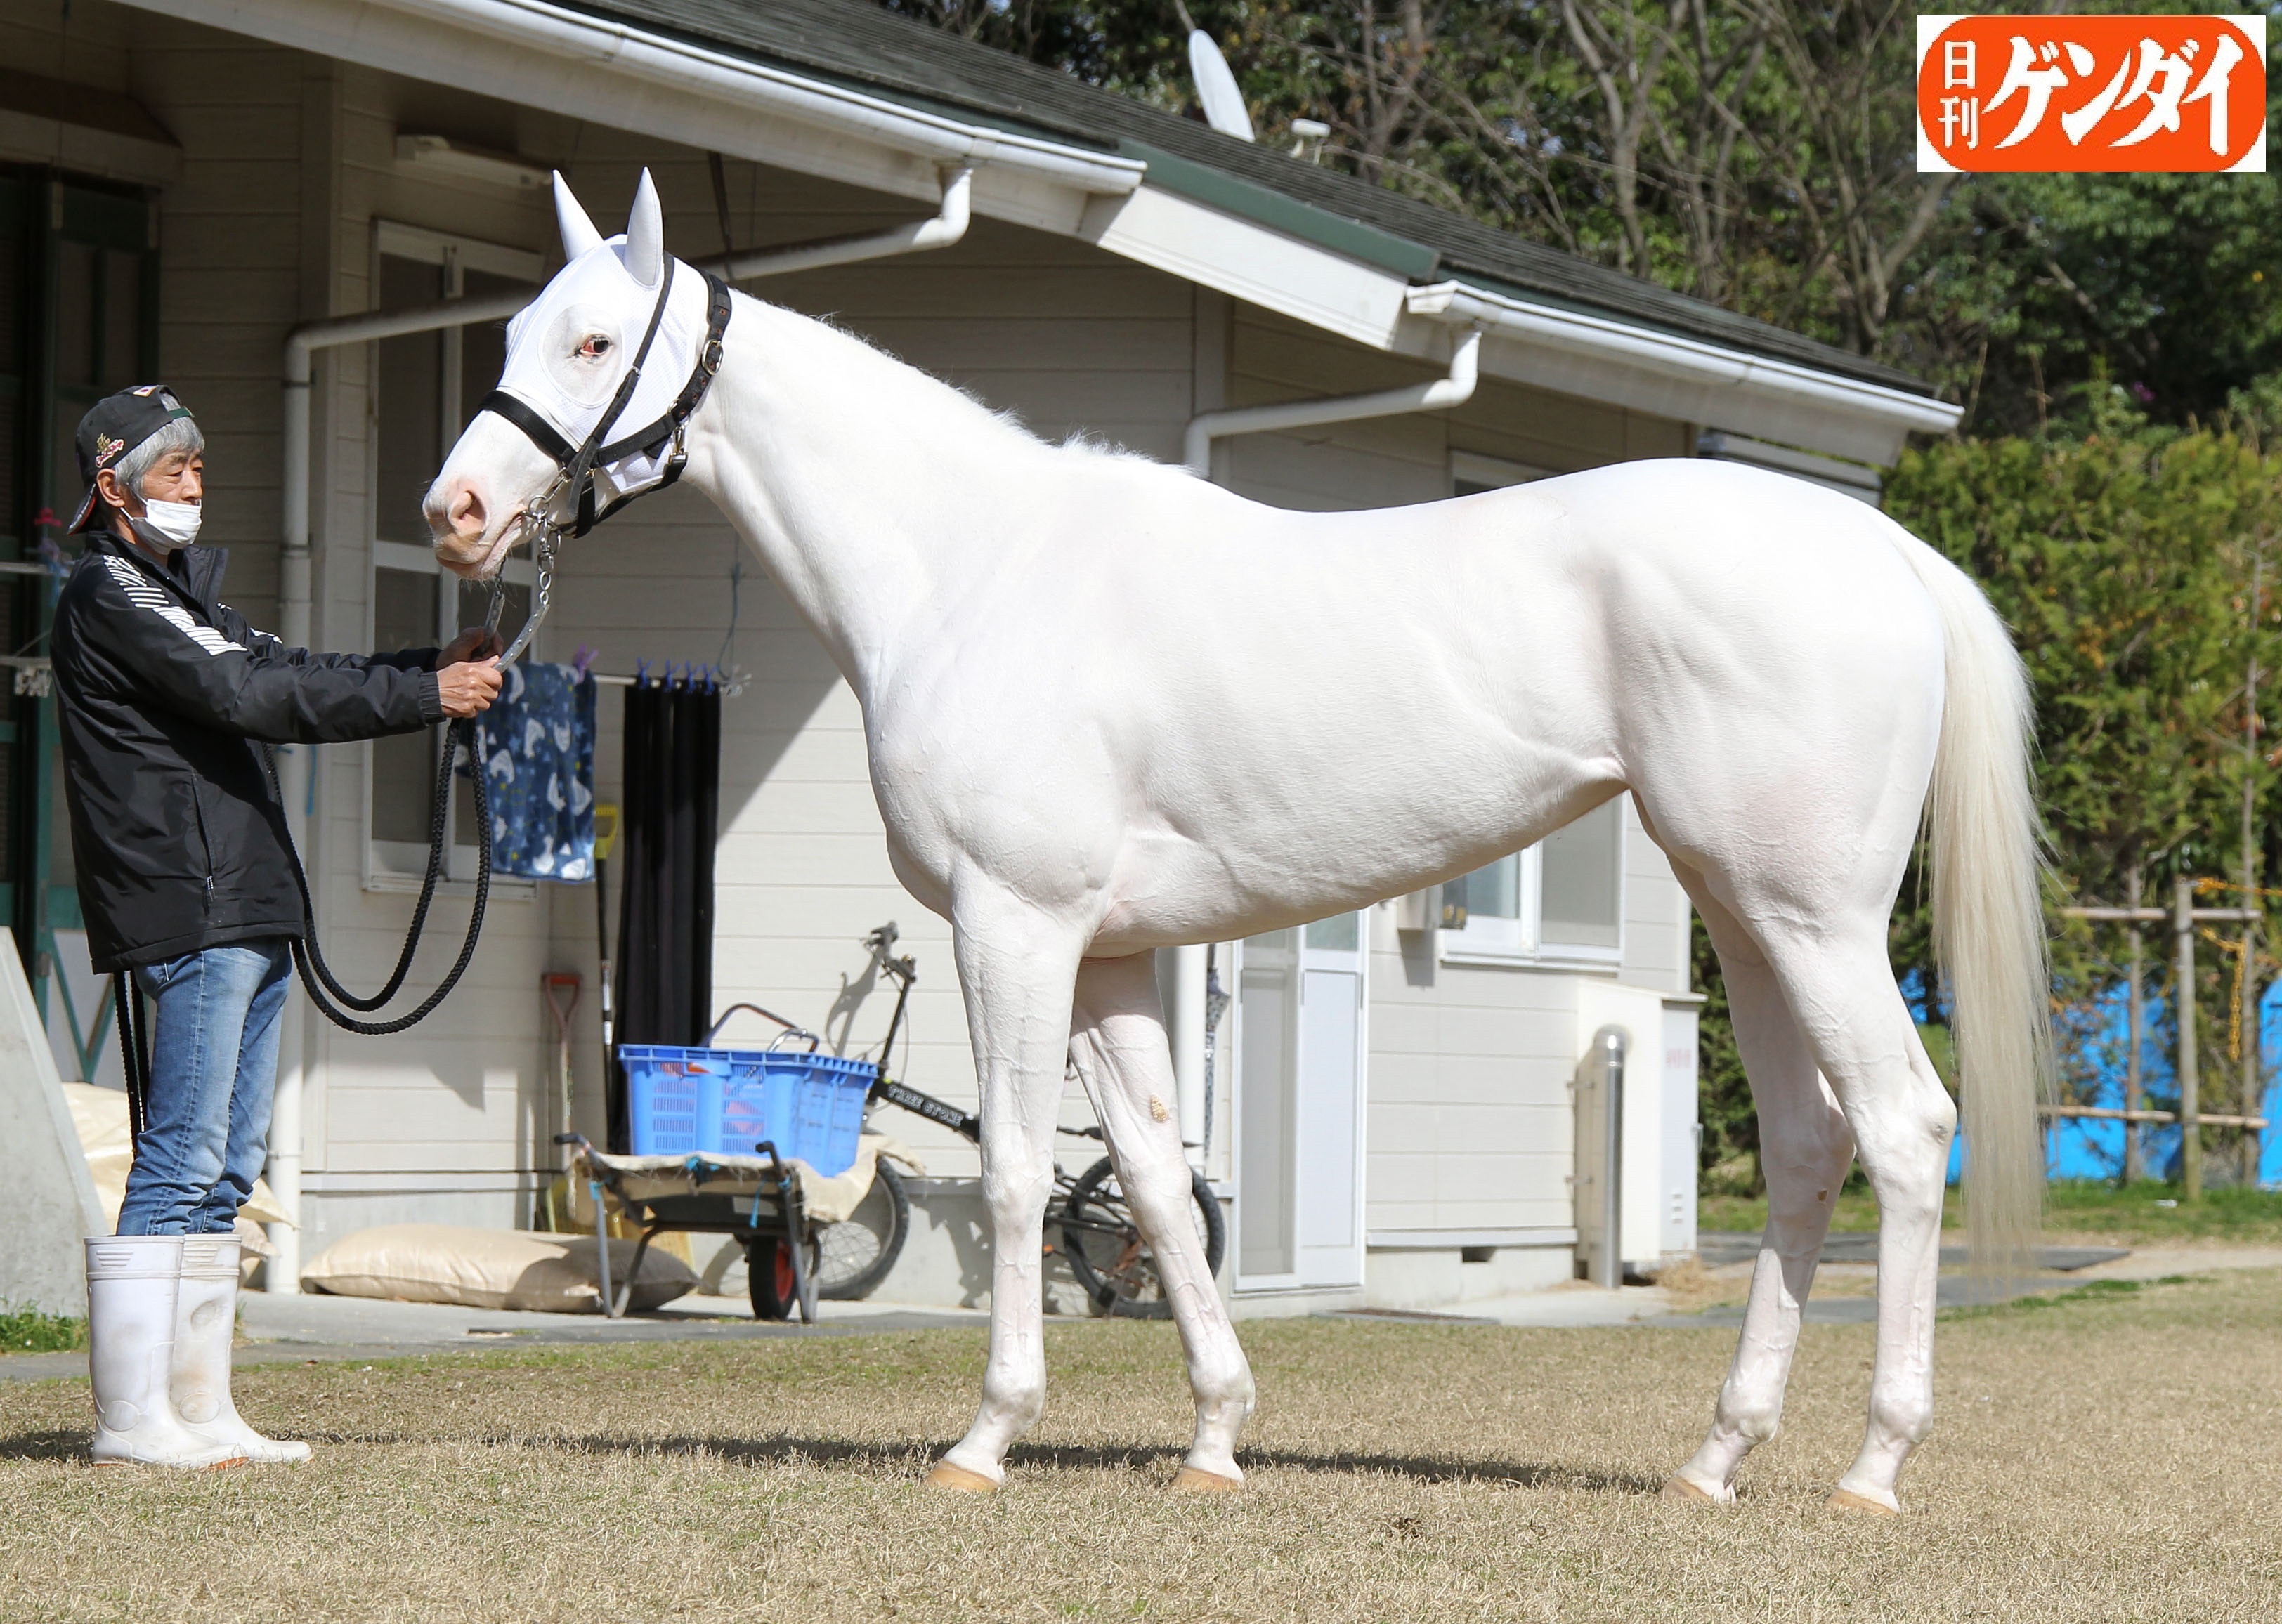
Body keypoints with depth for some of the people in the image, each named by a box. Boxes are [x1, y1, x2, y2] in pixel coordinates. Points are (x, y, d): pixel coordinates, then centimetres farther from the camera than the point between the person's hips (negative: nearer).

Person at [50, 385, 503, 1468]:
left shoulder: (176, 591, 24)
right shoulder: (108, 594, -7)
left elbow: (289, 671, 18)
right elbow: (250, 696, -16)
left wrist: (438, 667, 4)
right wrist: (426, 697, -16)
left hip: (246, 915, 10)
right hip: (190, 914, -10)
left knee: (224, 1173, 9)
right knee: (181, 1166, -11)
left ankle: (197, 1409, 11)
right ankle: (130, 1420, -11)